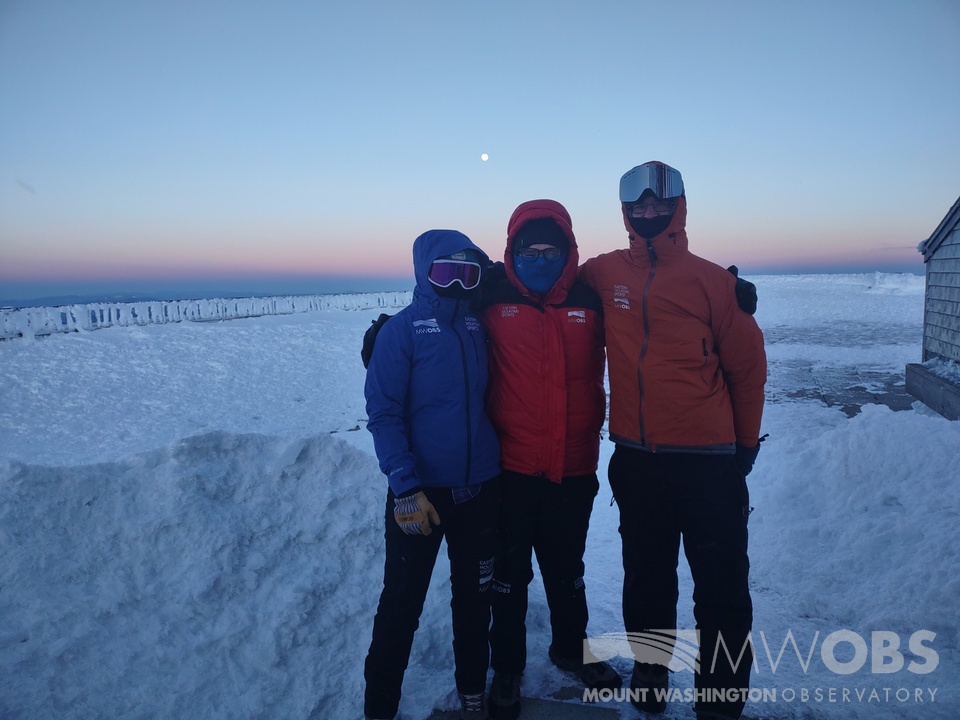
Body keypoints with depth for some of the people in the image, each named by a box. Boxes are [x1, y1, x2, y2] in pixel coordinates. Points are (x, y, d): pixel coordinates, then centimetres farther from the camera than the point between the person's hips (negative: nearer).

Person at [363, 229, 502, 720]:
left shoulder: (479, 325, 5)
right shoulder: (402, 330, -9)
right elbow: (383, 414, -13)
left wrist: (495, 457, 7)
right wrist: (406, 487, -18)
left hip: (480, 489, 5)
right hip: (421, 493, -4)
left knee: (474, 597, 16)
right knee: (401, 603, 6)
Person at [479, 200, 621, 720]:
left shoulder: (591, 300, -1)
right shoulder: (491, 300, -7)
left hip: (574, 468, 3)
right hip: (511, 468, -2)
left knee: (567, 570, 23)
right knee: (509, 576, 12)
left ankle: (571, 649, 47)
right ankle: (507, 670, 34)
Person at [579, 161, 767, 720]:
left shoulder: (711, 279, -3)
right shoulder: (604, 274, 2)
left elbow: (747, 365, 2)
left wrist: (746, 442, 6)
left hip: (708, 462, -2)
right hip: (635, 460, 2)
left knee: (722, 589, 6)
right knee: (645, 580, 17)